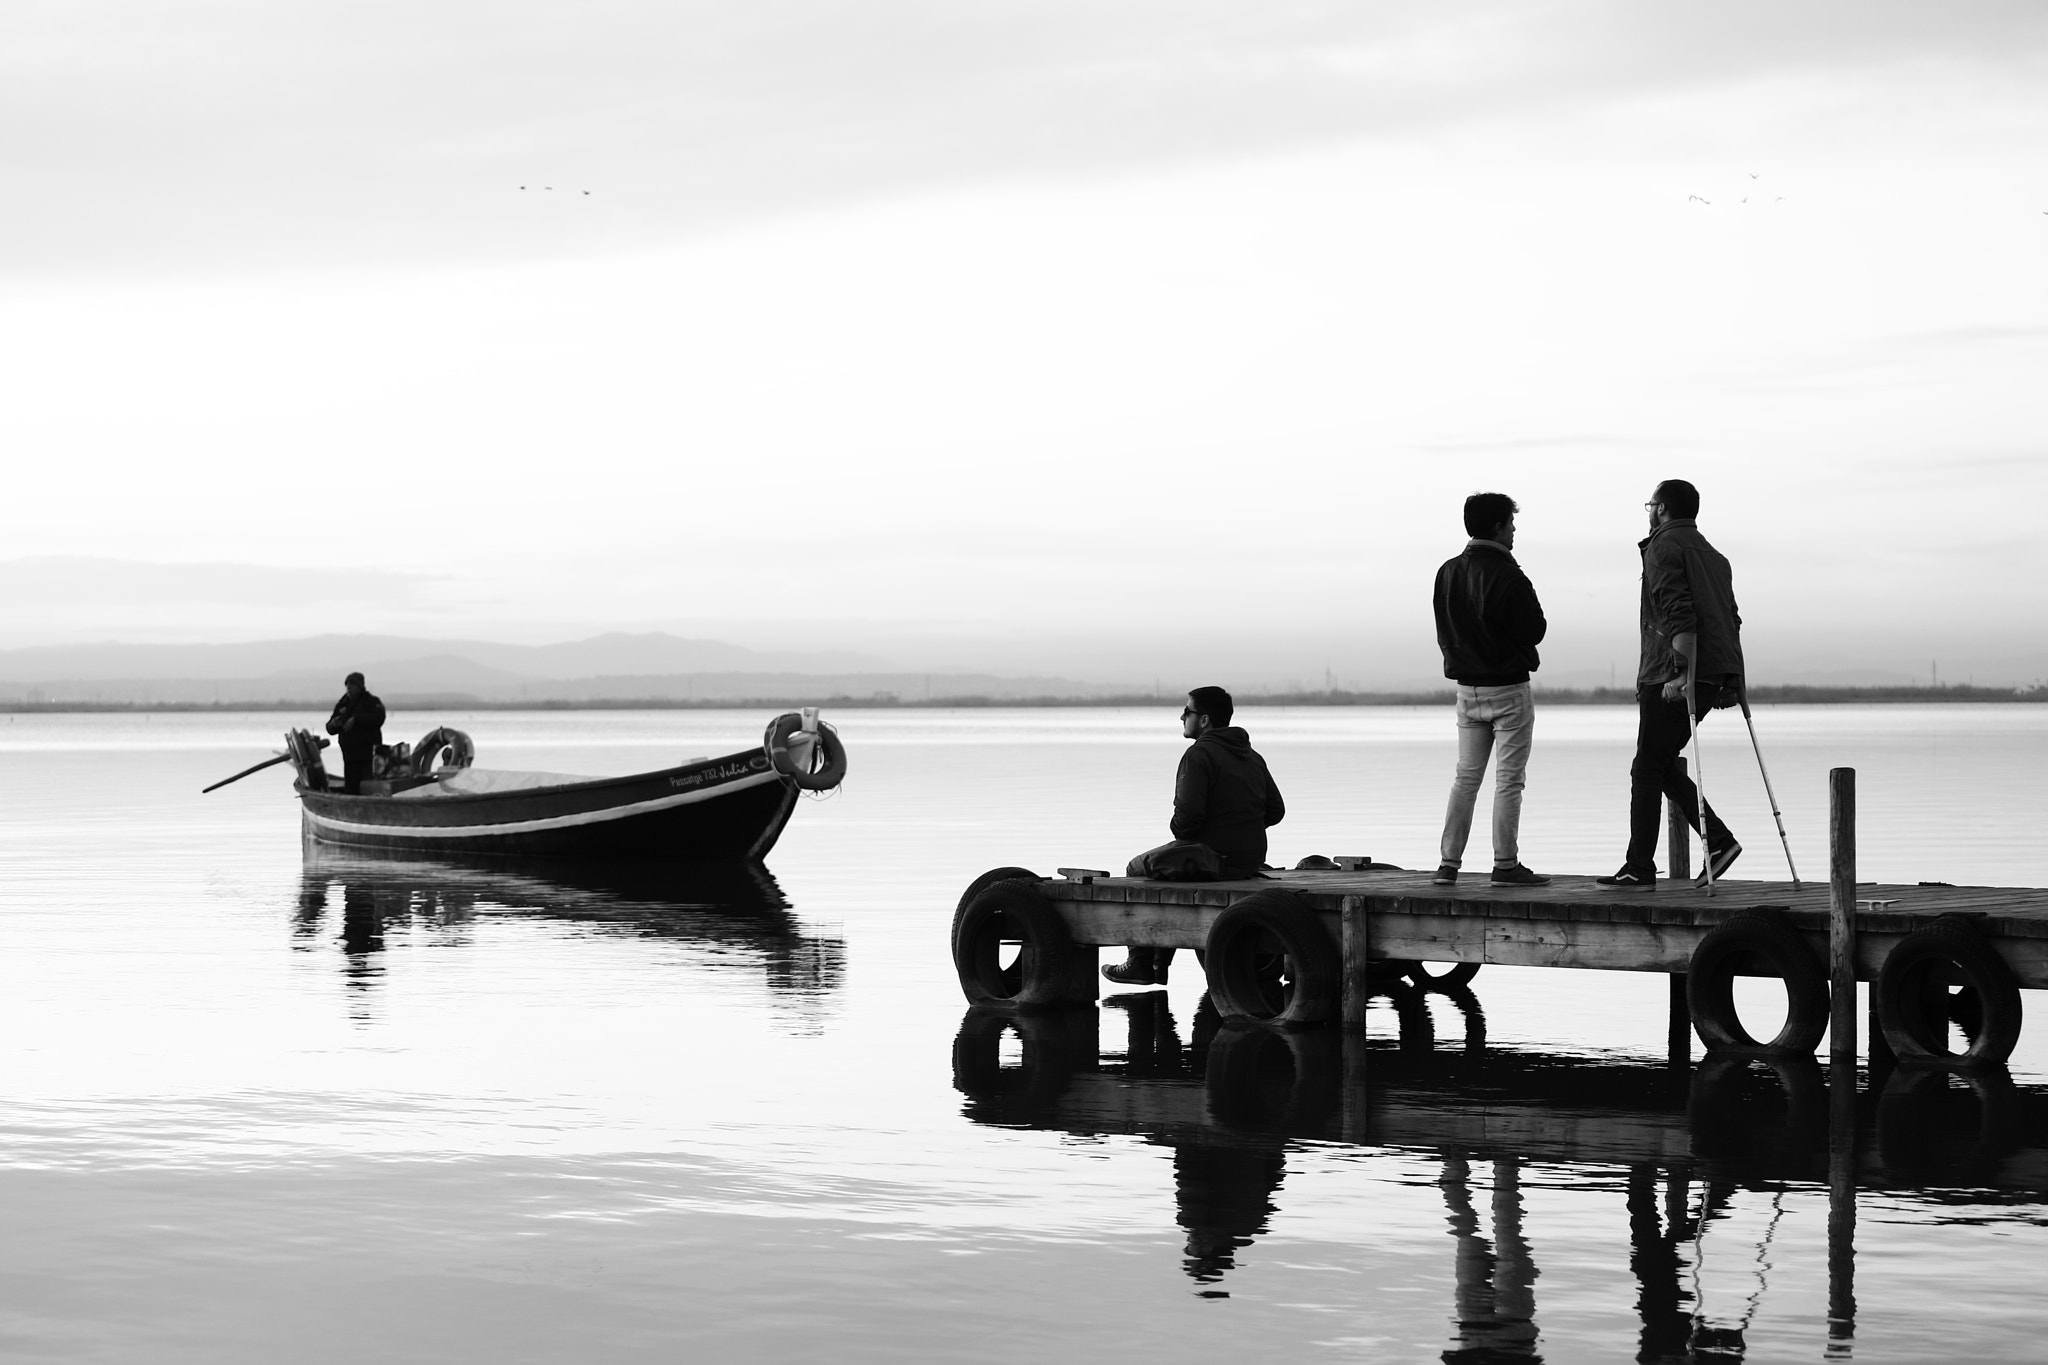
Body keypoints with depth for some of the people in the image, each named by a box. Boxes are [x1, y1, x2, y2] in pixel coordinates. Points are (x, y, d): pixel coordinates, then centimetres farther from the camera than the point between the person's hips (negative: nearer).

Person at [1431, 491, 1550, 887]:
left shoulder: (1448, 572, 5)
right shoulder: (1508, 576, -16)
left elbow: (1443, 631, 10)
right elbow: (1534, 630, -12)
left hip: (1467, 688, 6)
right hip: (1508, 689, -6)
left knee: (1466, 776, 11)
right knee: (1508, 779, -1)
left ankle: (1449, 863, 7)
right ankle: (1505, 865, -2)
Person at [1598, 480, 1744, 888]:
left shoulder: (1664, 548, -6)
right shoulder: (1712, 556, 23)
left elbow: (1680, 615, -19)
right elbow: (1730, 620, 21)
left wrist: (1683, 672, -25)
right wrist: (1732, 682, 20)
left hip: (1672, 676, -9)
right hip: (1711, 678, 9)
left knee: (1647, 770, -3)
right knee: (1660, 765, 16)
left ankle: (1639, 868, -3)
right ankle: (1718, 840, 5)